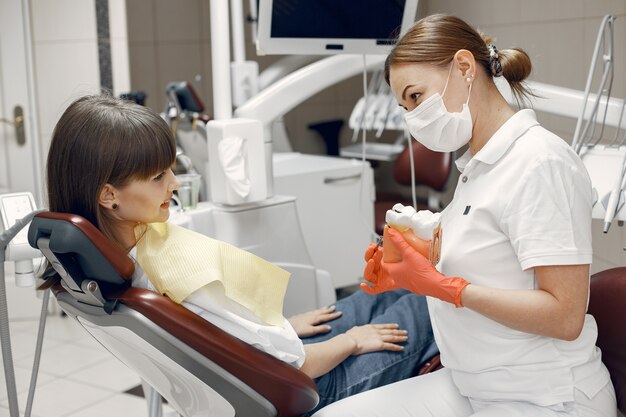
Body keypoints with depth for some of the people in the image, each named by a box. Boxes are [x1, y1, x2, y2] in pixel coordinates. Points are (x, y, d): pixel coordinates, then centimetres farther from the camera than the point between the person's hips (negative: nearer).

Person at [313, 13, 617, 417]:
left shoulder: (540, 161, -17)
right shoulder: (480, 164, 9)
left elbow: (564, 316, -21)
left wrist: (439, 284, -21)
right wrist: (408, 271, -4)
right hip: (470, 384, 8)